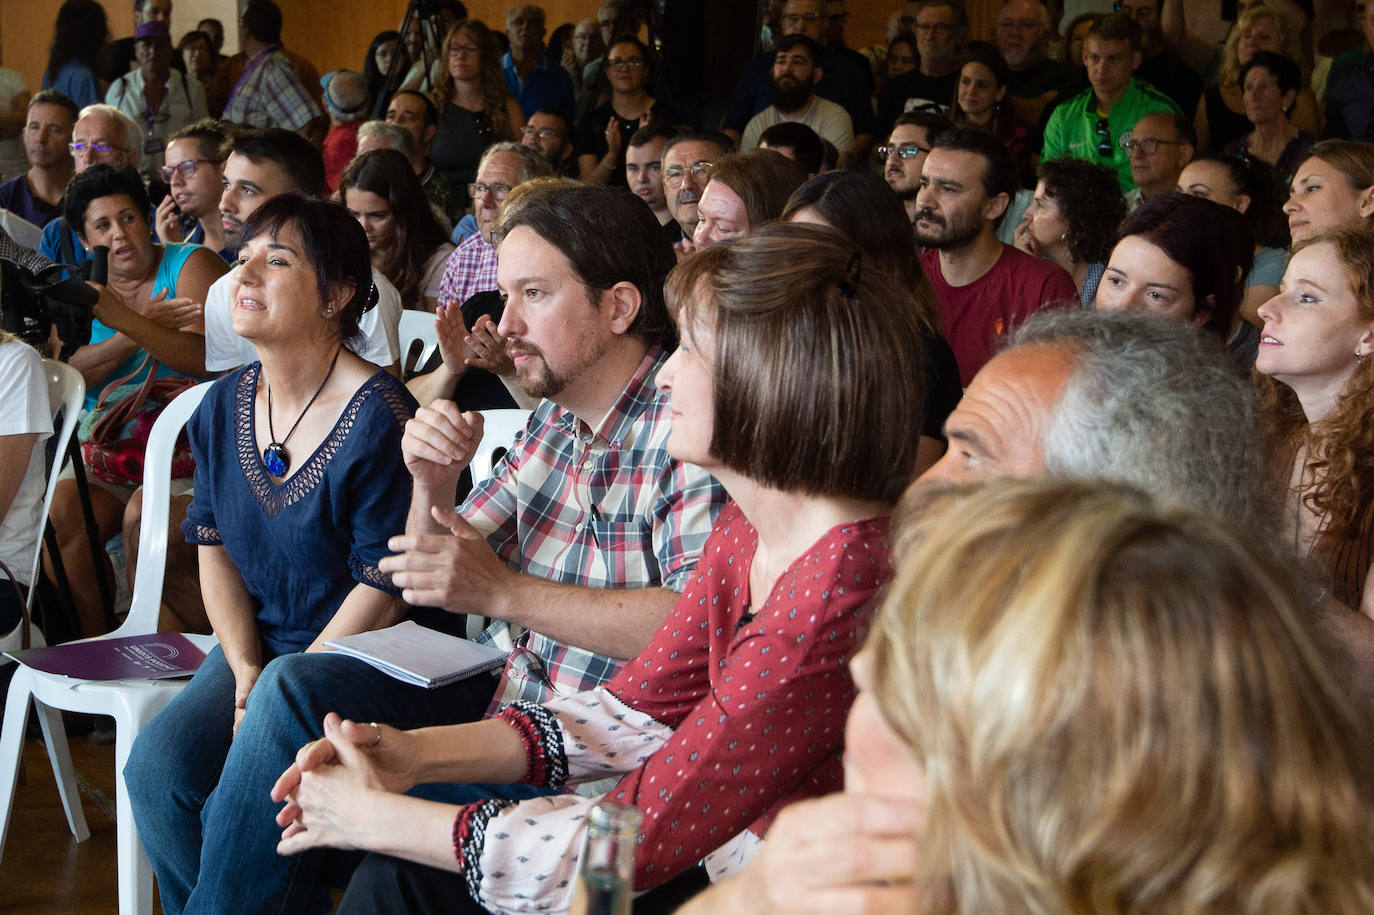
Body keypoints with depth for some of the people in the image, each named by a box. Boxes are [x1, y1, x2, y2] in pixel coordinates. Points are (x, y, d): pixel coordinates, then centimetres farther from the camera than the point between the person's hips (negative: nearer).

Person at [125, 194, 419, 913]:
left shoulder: (378, 416, -17)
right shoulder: (223, 407, 6)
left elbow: (385, 585, -16)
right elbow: (214, 548, 11)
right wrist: (246, 672, -3)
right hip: (256, 644, 6)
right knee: (157, 765, -16)